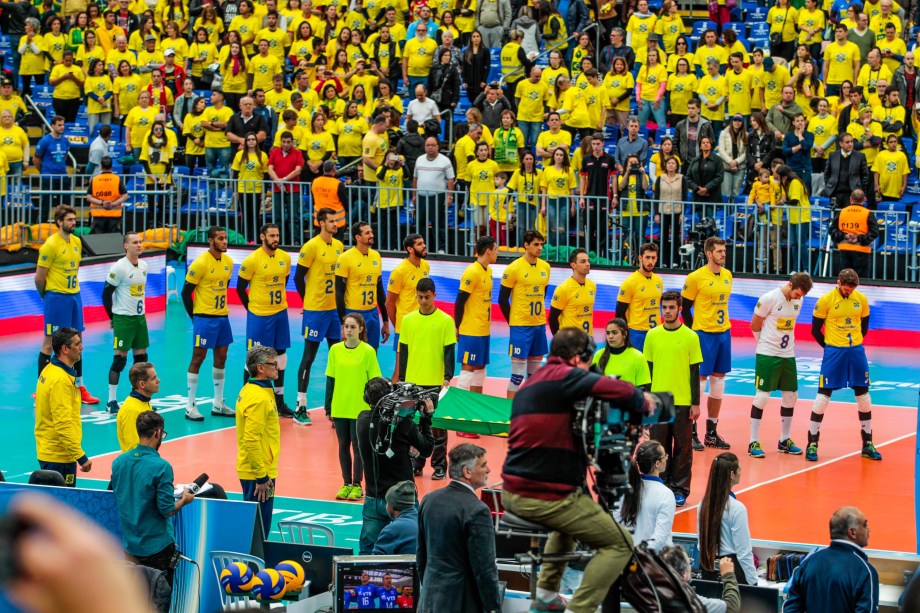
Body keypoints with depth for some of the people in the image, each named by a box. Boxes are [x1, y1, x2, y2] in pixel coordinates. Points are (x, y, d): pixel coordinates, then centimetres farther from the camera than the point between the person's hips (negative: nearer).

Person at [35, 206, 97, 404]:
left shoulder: (77, 242, 8)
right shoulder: (51, 245, -14)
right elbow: (39, 278, -11)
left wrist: (73, 289, 13)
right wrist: (47, 296, 1)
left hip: (74, 296, 7)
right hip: (56, 298, -7)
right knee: (50, 343, -1)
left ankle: (79, 387, 19)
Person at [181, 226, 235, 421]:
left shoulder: (228, 262, 6)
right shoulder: (200, 263, -14)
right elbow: (186, 291, -10)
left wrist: (221, 308, 12)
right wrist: (194, 316, -7)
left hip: (222, 316, 7)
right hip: (204, 317, -7)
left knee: (221, 357, 11)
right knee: (198, 357, -3)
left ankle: (218, 404, 20)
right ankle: (190, 406, 1)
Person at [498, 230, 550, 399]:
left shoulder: (545, 267, 7)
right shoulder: (514, 268, -10)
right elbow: (503, 299, -5)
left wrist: (537, 314, 13)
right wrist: (513, 322, -3)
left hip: (539, 325, 6)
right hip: (520, 326, -6)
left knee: (534, 373, 10)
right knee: (517, 375, -6)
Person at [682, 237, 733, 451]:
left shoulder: (727, 275, 8)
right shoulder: (696, 277, -11)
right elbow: (685, 307, -5)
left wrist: (723, 327, 12)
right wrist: (694, 332, -5)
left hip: (723, 333, 7)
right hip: (704, 334, -7)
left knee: (718, 381, 9)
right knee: (699, 379, -4)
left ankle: (711, 433, 16)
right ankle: (691, 432, 3)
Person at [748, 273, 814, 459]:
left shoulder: (798, 301, 3)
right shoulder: (769, 298, -15)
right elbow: (754, 325, -5)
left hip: (788, 355, 6)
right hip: (767, 354, -6)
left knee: (791, 396, 8)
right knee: (762, 395, -6)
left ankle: (785, 440, 22)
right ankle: (753, 442, 0)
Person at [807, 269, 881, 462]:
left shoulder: (861, 299, 2)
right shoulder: (826, 300, -9)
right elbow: (815, 330, -2)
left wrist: (854, 345, 9)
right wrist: (831, 348, 3)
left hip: (856, 351, 4)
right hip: (834, 352, -4)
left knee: (864, 396, 8)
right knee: (823, 395, -4)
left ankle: (867, 445, 19)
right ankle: (812, 444, 3)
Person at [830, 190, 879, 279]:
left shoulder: (841, 212, 7)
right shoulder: (868, 214, -4)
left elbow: (832, 229, 4)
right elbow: (874, 232, -13)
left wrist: (843, 236, -6)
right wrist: (860, 239, -14)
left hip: (843, 249, 3)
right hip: (861, 250, -3)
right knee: (860, 278, 1)